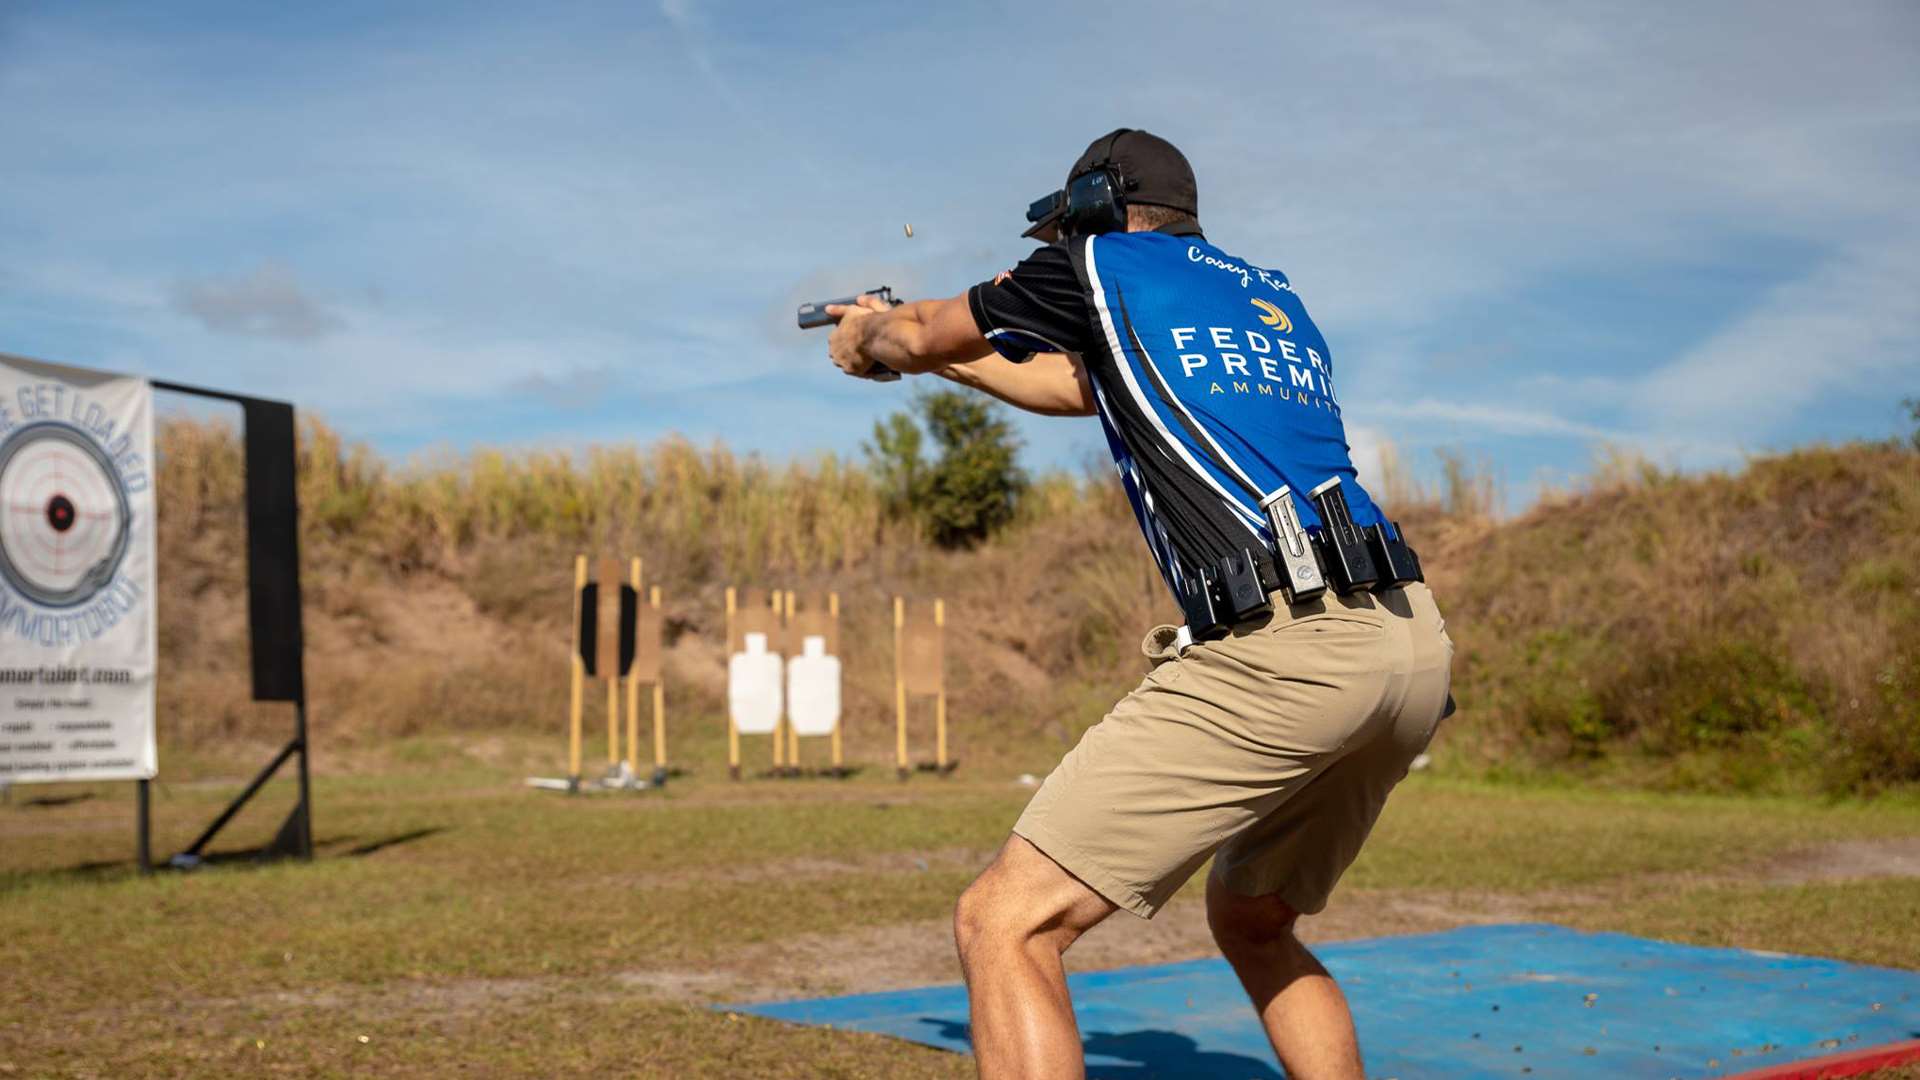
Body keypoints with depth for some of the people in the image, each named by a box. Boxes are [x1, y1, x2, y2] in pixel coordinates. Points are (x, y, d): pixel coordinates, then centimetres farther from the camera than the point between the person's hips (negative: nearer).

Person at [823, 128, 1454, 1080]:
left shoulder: (1102, 262, 11)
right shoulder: (1269, 291, 30)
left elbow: (920, 335, 26)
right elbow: (1080, 386, 41)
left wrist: (866, 340, 50)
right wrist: (934, 349, 54)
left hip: (1278, 650, -8)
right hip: (1413, 646, 8)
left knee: (1004, 926, -6)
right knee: (1250, 923, 30)